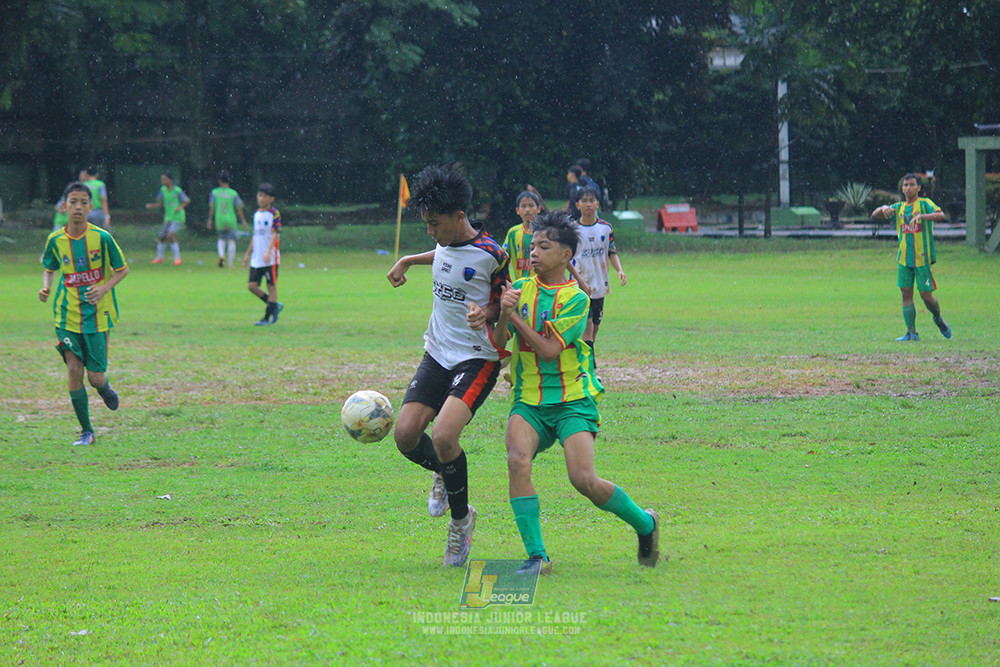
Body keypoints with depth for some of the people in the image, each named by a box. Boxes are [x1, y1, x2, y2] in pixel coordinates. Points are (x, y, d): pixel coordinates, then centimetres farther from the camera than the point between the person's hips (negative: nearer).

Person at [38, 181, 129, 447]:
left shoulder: (102, 238, -9)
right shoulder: (55, 240, -2)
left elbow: (122, 269, 2)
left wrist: (105, 288, -15)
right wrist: (46, 287, -3)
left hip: (97, 315, -2)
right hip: (67, 315, 2)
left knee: (96, 377, -3)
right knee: (74, 369, -8)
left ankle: (105, 390, 37)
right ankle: (87, 432, 4)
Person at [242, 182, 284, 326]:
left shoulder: (274, 214, -7)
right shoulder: (257, 214, 14)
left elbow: (275, 234, -15)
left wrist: (268, 252, -27)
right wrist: (248, 254, 22)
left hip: (270, 259, -7)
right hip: (256, 259, 7)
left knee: (271, 286, -1)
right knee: (252, 286, 3)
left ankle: (267, 317, 4)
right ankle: (275, 306, 19)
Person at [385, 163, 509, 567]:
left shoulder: (491, 255, -17)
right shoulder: (446, 244, 4)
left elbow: (506, 302, -5)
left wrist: (486, 313, -25)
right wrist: (408, 261, 35)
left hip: (478, 358, -7)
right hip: (438, 353, 7)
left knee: (443, 436, -24)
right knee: (406, 435, -7)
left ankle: (461, 518, -1)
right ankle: (444, 475, 27)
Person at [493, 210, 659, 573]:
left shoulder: (576, 298, -4)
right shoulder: (520, 289, 8)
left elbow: (549, 350, -12)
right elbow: (499, 342, -1)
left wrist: (515, 315, -12)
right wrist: (503, 314, -20)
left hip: (573, 399, -3)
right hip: (529, 401, 3)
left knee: (583, 479, -17)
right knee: (517, 459, -26)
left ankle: (644, 523, 11)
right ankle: (536, 556, -22)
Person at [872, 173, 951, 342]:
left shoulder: (924, 204, -4)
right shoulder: (899, 207, 12)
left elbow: (941, 215, -21)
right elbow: (875, 215, 11)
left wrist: (921, 217, -36)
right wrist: (884, 208, -12)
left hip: (922, 257, -5)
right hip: (904, 258, 5)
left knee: (926, 294, -3)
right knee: (906, 293, -2)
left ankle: (938, 319, 26)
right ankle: (911, 332, 1)